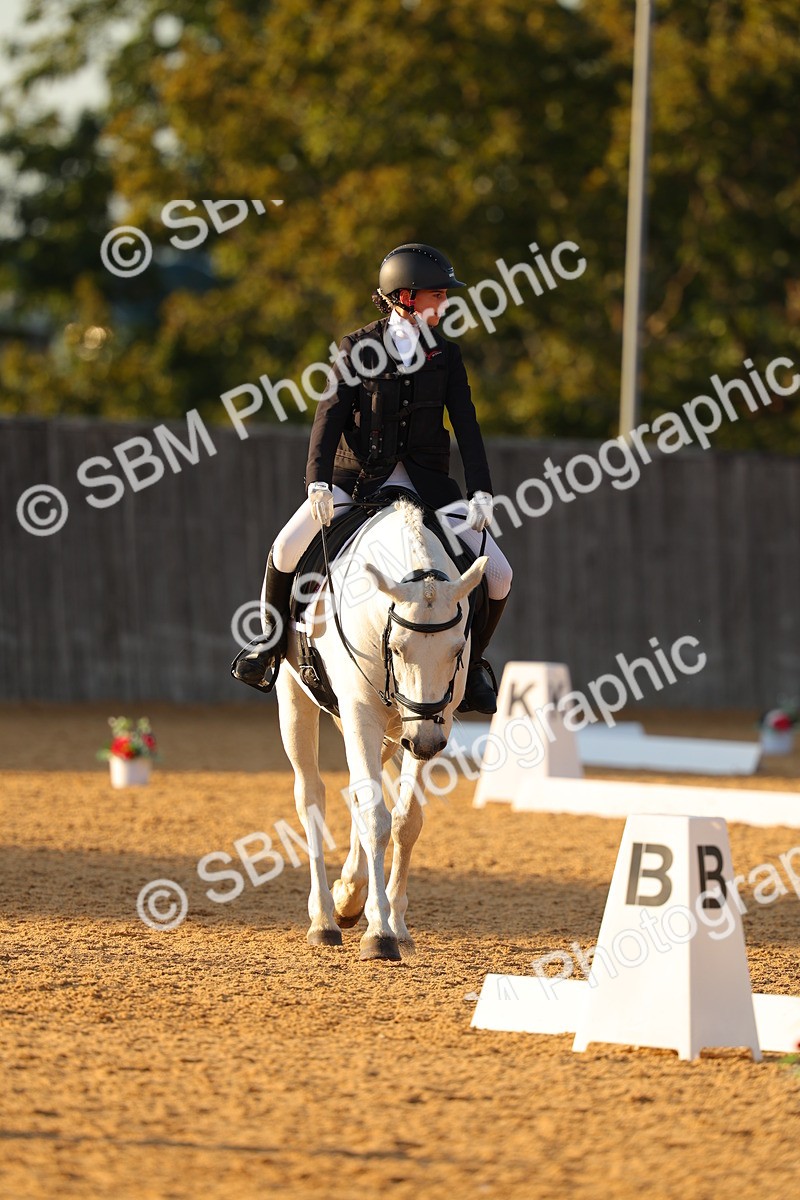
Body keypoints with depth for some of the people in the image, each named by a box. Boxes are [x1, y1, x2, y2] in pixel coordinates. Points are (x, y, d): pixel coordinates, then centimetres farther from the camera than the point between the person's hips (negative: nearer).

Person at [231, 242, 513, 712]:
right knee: (289, 547, -23)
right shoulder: (357, 348, -2)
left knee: (497, 575, -11)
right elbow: (330, 417, -9)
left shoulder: (446, 355, 4)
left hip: (425, 480, 2)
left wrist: (481, 491, -16)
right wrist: (318, 482, -24)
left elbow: (467, 427, -2)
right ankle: (272, 642, 3)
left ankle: (470, 662, 14)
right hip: (359, 475, -2)